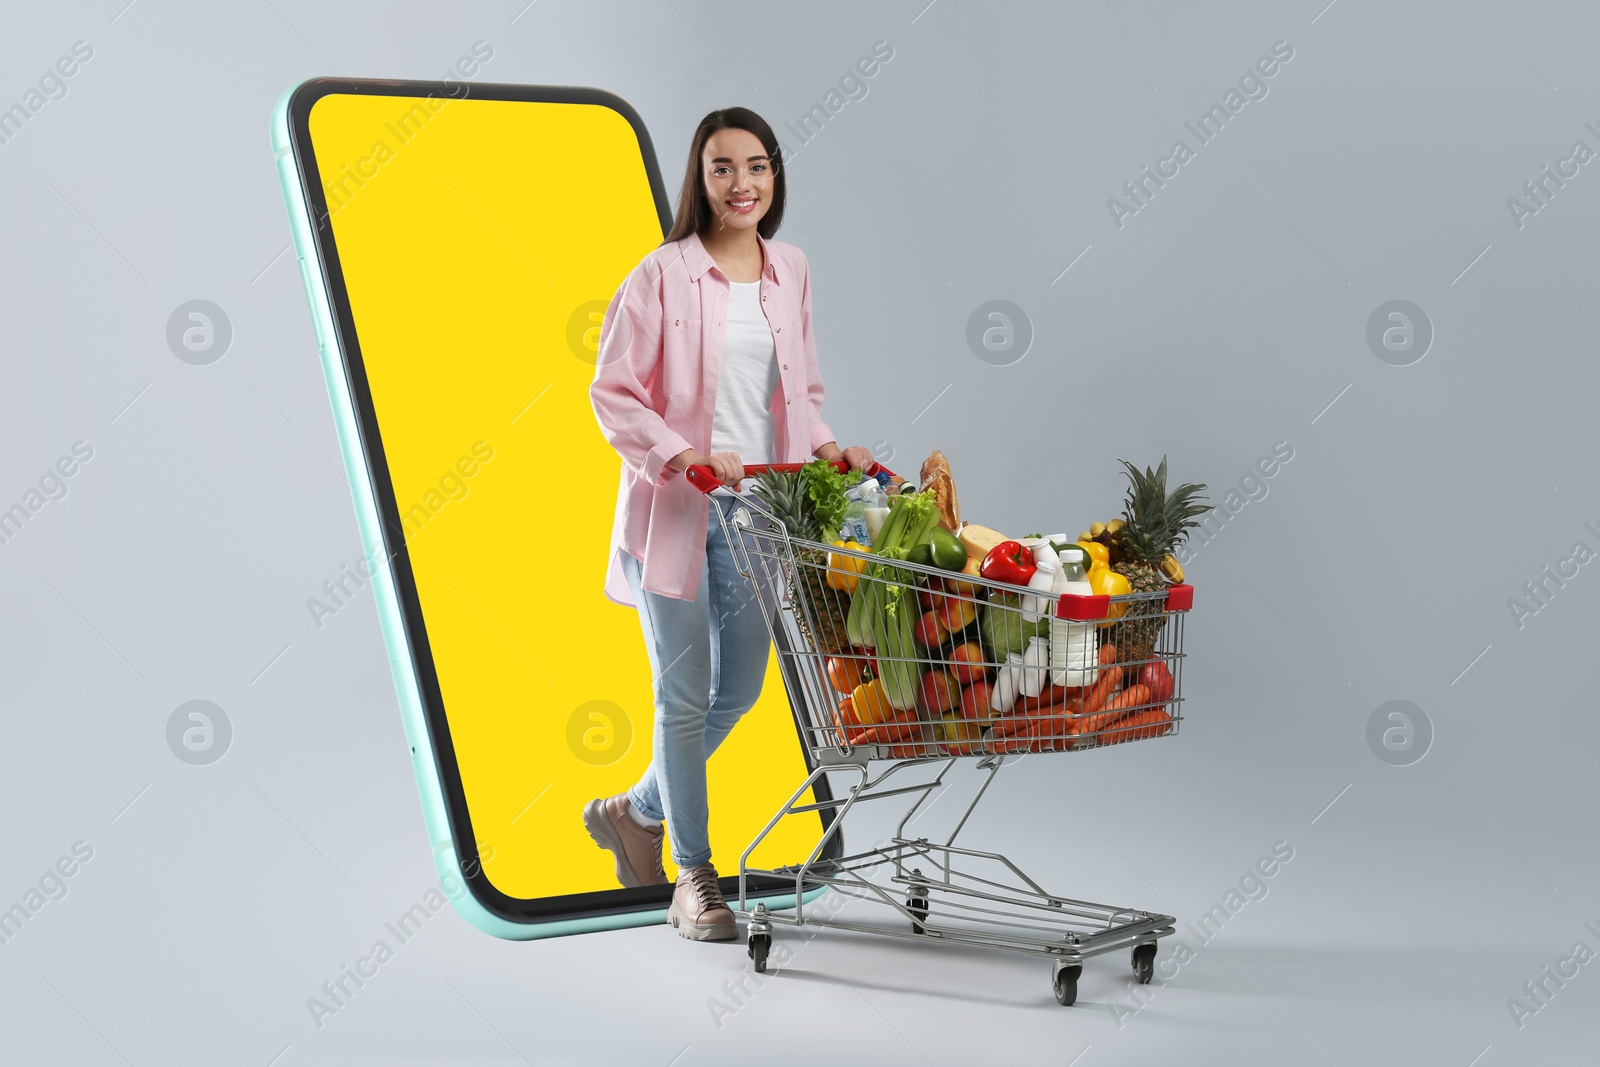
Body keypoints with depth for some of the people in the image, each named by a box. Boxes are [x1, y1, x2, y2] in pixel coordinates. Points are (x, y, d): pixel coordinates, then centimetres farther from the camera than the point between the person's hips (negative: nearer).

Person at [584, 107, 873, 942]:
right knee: (686, 696, 1)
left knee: (739, 688, 13)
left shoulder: (790, 272, 7)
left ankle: (633, 812, 37)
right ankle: (693, 879, 15)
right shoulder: (662, 275, -10)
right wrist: (685, 457, -21)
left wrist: (826, 447, -1)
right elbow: (612, 392, -9)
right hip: (675, 513, -5)